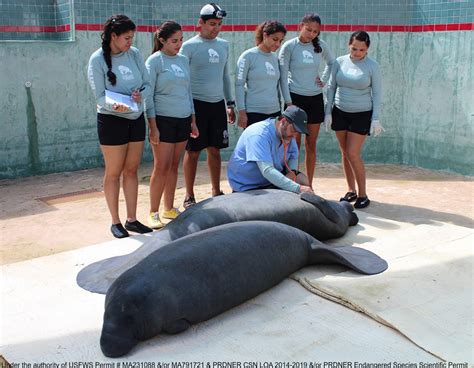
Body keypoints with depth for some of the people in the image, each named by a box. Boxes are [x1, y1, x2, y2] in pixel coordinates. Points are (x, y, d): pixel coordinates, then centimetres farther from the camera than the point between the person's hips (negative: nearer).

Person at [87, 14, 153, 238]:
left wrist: (141, 95, -17)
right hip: (111, 121, -4)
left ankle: (132, 219, 21)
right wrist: (115, 106, -35)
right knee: (113, 173, 6)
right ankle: (115, 222, 18)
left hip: (136, 119, 4)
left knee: (131, 170, 11)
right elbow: (99, 96, -15)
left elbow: (147, 84, 5)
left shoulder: (135, 54, 1)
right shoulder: (98, 59, -11)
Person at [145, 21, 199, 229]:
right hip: (163, 119, -5)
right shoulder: (155, 61, -5)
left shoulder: (183, 60, 12)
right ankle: (153, 213, 5)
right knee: (162, 167, -5)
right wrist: (153, 126, -13)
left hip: (183, 120, 5)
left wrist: (193, 121, 16)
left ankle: (169, 208, 20)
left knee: (174, 166, 10)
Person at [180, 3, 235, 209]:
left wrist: (230, 103, 16)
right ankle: (189, 197, 11)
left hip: (218, 104, 5)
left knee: (215, 150, 10)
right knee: (193, 151, 1)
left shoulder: (224, 45, 10)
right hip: (197, 103, -5)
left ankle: (216, 192, 21)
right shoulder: (189, 46, -6)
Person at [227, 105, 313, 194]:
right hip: (248, 186, -9)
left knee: (303, 180, -5)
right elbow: (267, 171, -38)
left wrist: (292, 172, -12)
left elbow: (293, 154, 13)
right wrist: (298, 188, -43)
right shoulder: (260, 134, -29)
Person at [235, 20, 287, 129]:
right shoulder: (248, 56, -5)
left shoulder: (275, 58, 12)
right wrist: (242, 112, -12)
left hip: (275, 112, 6)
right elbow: (239, 85, -7)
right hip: (253, 113, -6)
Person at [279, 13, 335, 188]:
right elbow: (283, 76, -7)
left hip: (315, 99, 4)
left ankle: (309, 186, 16)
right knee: (294, 144, -2)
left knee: (311, 144, 8)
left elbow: (332, 62, 22)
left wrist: (324, 79, 7)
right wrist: (288, 102, -11)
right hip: (295, 97, -4)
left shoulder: (320, 45, 4)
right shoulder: (289, 46, -6)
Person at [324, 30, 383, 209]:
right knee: (345, 153, 8)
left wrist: (376, 119, -8)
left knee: (353, 154, -10)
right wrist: (328, 112, 3)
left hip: (361, 114, -4)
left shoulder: (372, 66, -6)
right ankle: (351, 190, 21)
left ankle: (362, 194, 3)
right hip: (340, 112, 4)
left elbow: (377, 93, -3)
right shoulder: (340, 62, 1)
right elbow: (331, 87, 6)